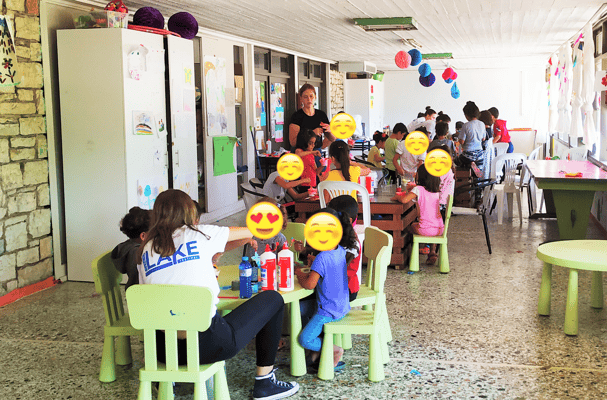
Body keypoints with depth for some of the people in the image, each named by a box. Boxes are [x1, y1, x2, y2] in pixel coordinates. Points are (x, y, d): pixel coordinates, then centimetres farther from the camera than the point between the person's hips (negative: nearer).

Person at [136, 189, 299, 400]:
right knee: (273, 299, 16)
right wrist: (213, 251, 34)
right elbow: (248, 233, 15)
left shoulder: (145, 250, 10)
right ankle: (264, 382, 21)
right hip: (209, 345, -5)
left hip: (165, 350, 5)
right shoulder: (199, 235, 2)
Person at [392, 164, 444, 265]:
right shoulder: (437, 191, 10)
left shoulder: (418, 189, -9)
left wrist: (396, 197, -1)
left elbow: (404, 200, -22)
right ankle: (432, 252, 25)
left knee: (411, 226, 28)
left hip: (426, 229, -5)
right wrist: (412, 190, 28)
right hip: (440, 229, 5)